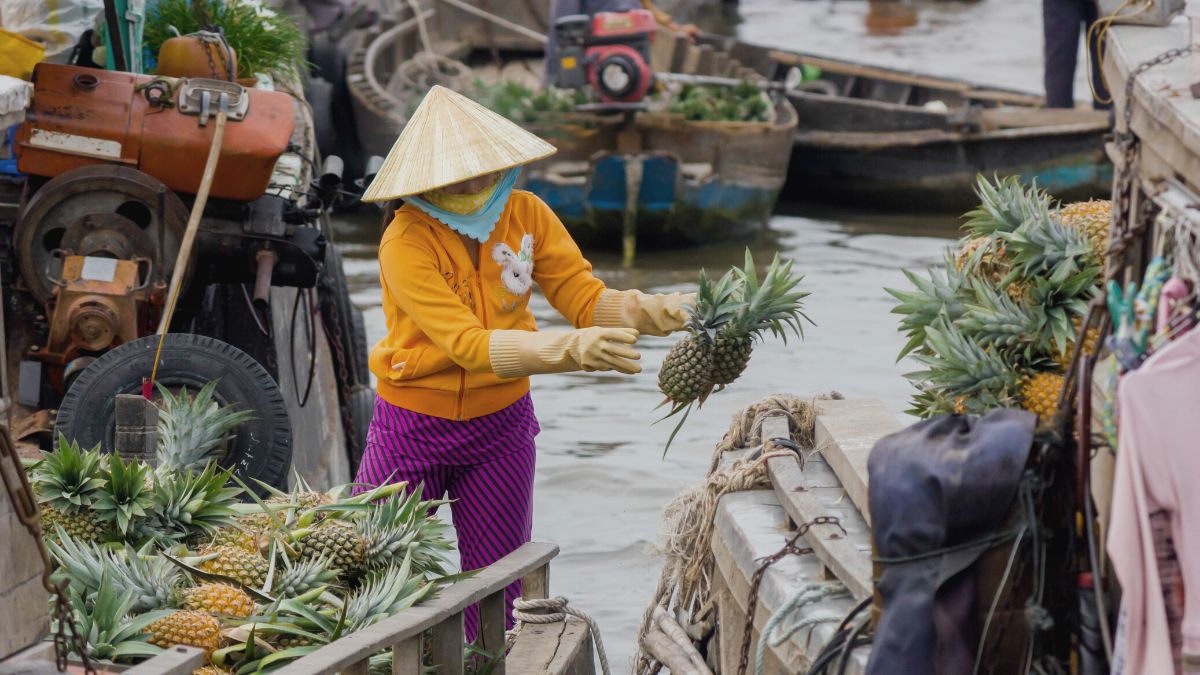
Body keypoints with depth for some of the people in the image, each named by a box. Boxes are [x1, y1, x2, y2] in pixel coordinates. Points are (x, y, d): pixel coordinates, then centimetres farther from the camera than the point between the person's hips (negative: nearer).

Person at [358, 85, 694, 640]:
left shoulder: (524, 214, -8)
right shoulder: (406, 244, -23)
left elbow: (585, 297, -11)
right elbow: (470, 345, -32)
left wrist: (649, 312, -32)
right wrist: (571, 349, -45)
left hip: (500, 425, 4)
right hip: (414, 426, -4)